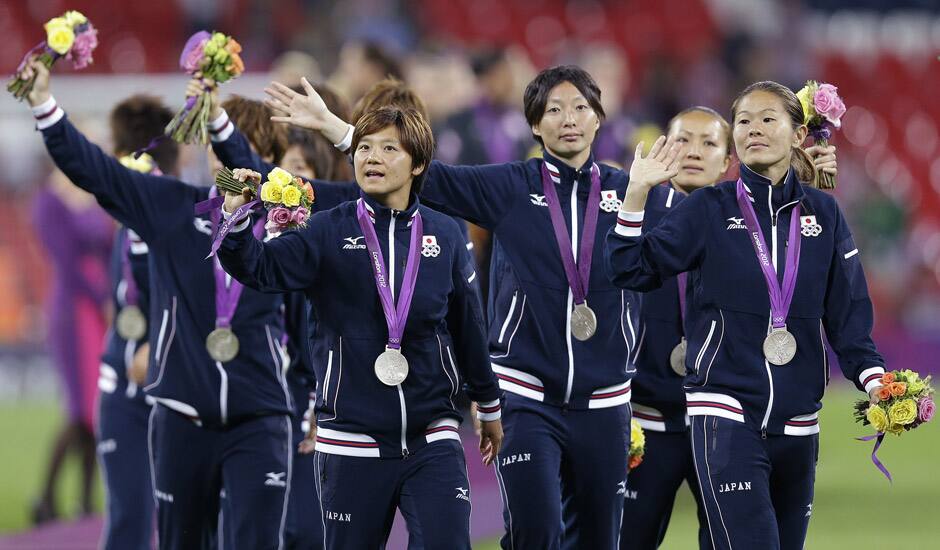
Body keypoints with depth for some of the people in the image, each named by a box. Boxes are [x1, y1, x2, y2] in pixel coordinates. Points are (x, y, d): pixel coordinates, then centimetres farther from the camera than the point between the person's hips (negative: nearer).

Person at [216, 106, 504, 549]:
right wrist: (235, 218, -35)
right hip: (353, 440, -1)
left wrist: (489, 407, 22)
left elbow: (468, 325, 13)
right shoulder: (329, 231, -1)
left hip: (432, 438, 1)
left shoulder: (444, 235, 3)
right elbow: (263, 268, -16)